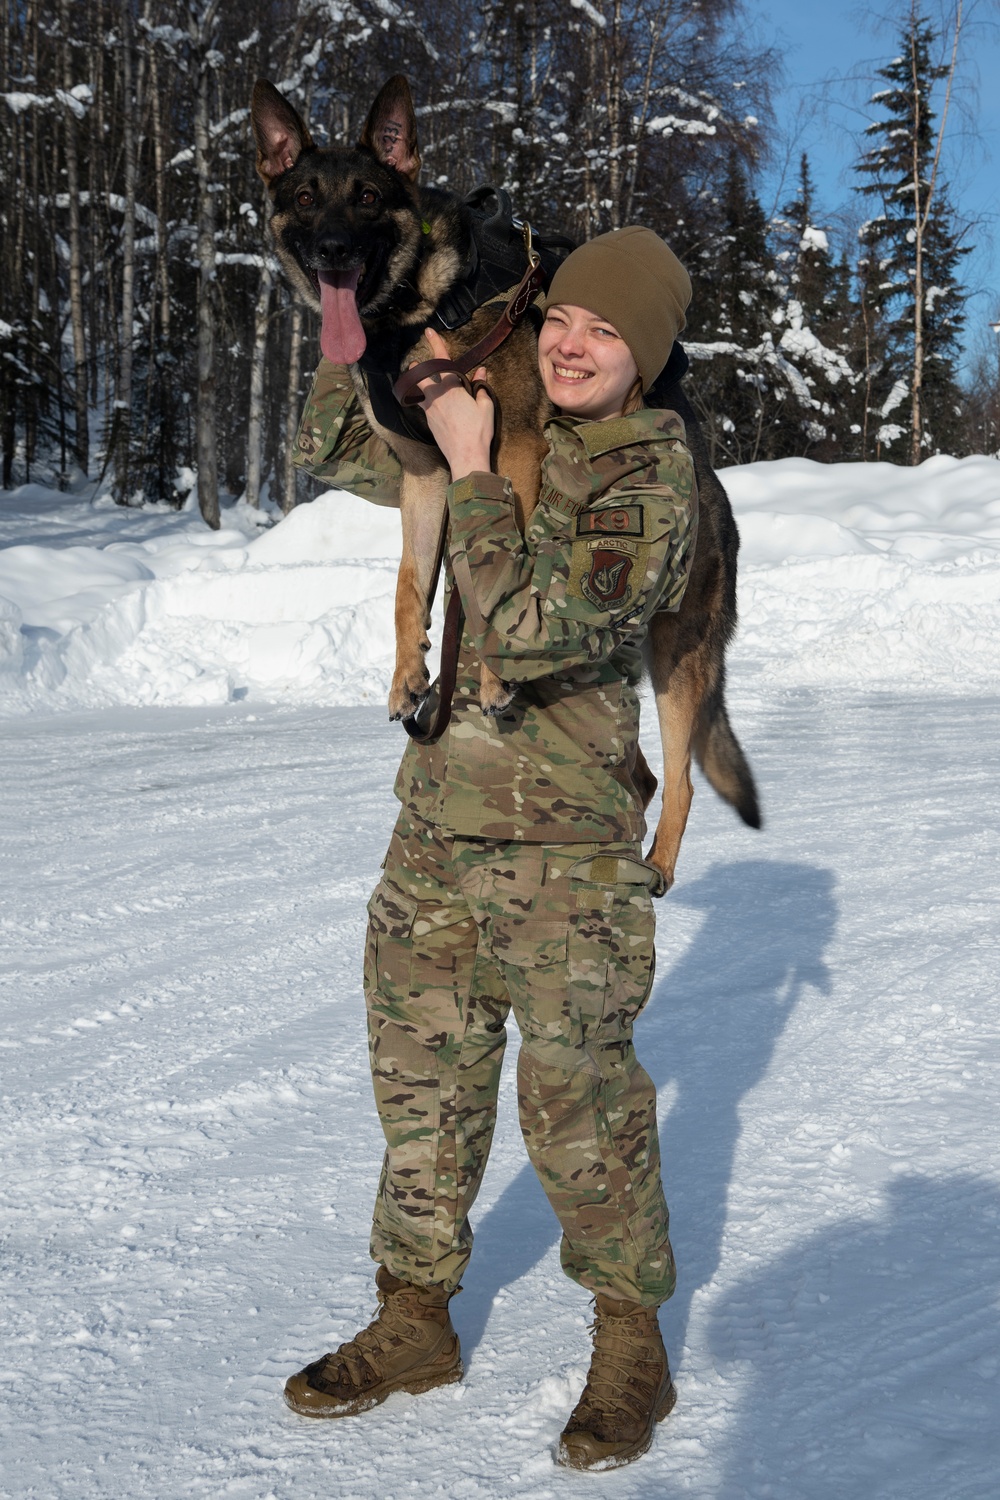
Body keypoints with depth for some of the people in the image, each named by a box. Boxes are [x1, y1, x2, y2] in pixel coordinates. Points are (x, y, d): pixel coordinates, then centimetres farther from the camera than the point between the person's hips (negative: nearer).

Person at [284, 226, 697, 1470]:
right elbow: (332, 453, 18)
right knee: (422, 1085, 13)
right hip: (438, 820, 7)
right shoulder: (498, 437, 8)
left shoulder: (651, 484, -13)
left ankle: (632, 1347, 19)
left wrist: (472, 471, -19)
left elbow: (534, 632, -26)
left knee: (580, 1106, -1)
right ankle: (415, 1323, 29)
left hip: (567, 844, -6)